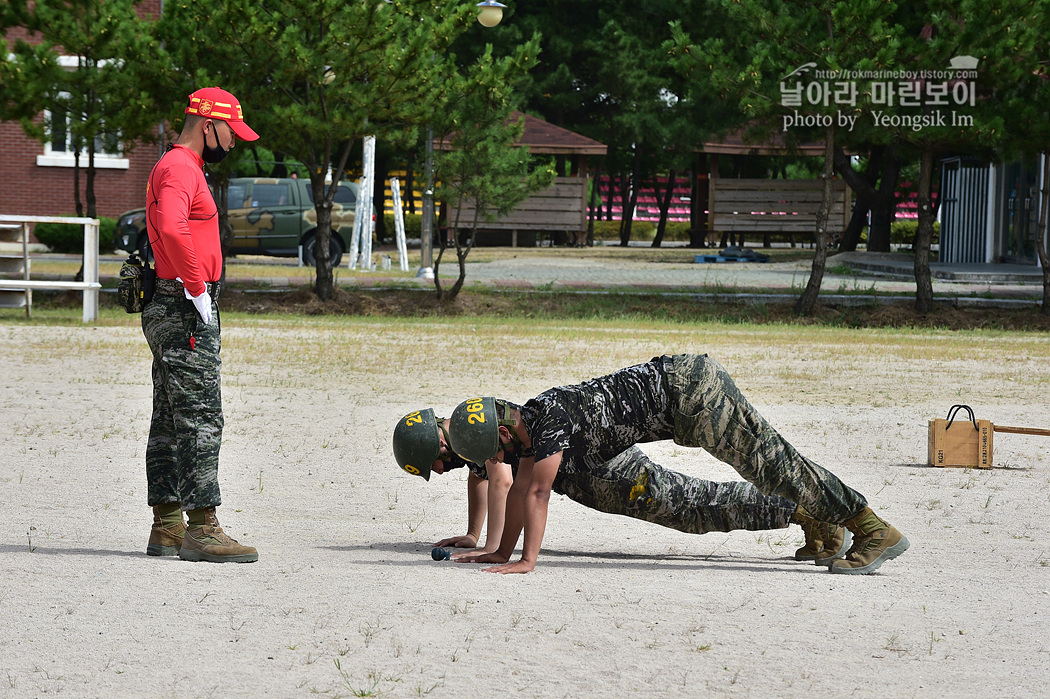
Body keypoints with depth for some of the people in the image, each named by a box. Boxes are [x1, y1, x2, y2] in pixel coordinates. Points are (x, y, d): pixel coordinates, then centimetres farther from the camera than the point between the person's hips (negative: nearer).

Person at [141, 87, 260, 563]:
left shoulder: (178, 167, 21)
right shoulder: (180, 168, -13)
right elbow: (172, 228, -31)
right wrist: (197, 288, -23)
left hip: (172, 310, 11)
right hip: (186, 311, -11)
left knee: (171, 419, 11)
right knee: (200, 418, -12)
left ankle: (167, 527, 15)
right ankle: (202, 530, -14)